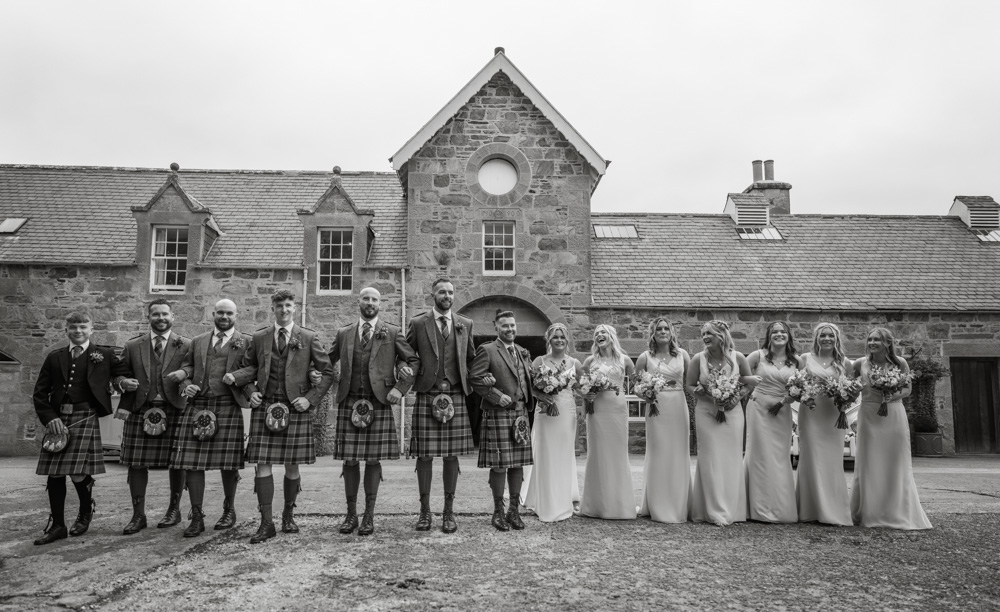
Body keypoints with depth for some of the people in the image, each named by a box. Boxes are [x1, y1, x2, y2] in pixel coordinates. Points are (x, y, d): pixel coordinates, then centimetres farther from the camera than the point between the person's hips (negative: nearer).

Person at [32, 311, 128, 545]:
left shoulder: (104, 354, 6)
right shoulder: (54, 357, 12)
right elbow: (40, 393, 9)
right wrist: (50, 418, -4)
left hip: (85, 418, -3)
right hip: (57, 418, 3)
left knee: (79, 472, -8)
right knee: (54, 474, 3)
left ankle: (85, 513, 21)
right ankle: (57, 525, 15)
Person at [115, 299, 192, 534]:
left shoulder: (186, 345, 8)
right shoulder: (132, 346, 13)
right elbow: (120, 375, 16)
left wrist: (184, 374, -17)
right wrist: (123, 382, -6)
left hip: (174, 410, -2)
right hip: (140, 410, 2)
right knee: (136, 464, 1)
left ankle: (174, 510, 20)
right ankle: (138, 515, 12)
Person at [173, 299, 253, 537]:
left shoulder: (246, 342, 9)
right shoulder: (198, 341, 20)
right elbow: (186, 367, 20)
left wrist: (237, 377, -15)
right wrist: (186, 385, 0)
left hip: (228, 407, -3)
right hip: (197, 406, 3)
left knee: (228, 463, 2)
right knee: (191, 463, -2)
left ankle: (229, 510, 21)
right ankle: (196, 517, 7)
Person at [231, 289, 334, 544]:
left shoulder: (308, 338, 4)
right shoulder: (259, 337, 10)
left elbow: (327, 372, 4)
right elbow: (247, 368, 19)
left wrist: (311, 399, -5)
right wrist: (250, 391, 2)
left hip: (296, 408, -1)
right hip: (265, 406, 1)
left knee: (292, 465, 4)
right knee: (262, 463, -4)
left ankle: (288, 515, 21)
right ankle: (266, 522, 1)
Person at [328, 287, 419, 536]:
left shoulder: (392, 333, 6)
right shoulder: (343, 333, 13)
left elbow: (413, 361, 5)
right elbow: (326, 362, 18)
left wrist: (400, 388, -4)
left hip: (379, 403, -2)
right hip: (348, 403, 2)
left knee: (373, 460, 1)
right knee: (349, 460, 3)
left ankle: (369, 515, 11)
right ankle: (351, 514, 15)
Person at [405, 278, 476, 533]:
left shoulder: (465, 324, 12)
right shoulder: (418, 323, 5)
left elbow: (471, 358, 20)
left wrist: (470, 383, 9)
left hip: (456, 396, 2)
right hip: (426, 396, -1)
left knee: (452, 455, 4)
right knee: (424, 455, 1)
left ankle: (449, 512, 13)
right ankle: (425, 511, 13)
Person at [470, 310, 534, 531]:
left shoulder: (523, 352, 17)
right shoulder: (487, 350, -3)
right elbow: (475, 378, -11)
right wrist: (497, 396, -15)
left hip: (520, 414, 6)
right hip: (497, 414, -6)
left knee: (518, 463, 8)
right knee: (499, 464, -2)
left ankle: (514, 509, 19)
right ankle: (498, 512, 10)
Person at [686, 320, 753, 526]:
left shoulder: (737, 357, -5)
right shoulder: (698, 359, -6)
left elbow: (750, 381, 8)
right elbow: (690, 386, 2)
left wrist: (737, 397, -8)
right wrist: (709, 397, -13)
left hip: (732, 412, 1)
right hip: (706, 413, -1)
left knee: (731, 459, 5)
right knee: (711, 460, 0)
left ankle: (732, 510, 16)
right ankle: (714, 511, 6)